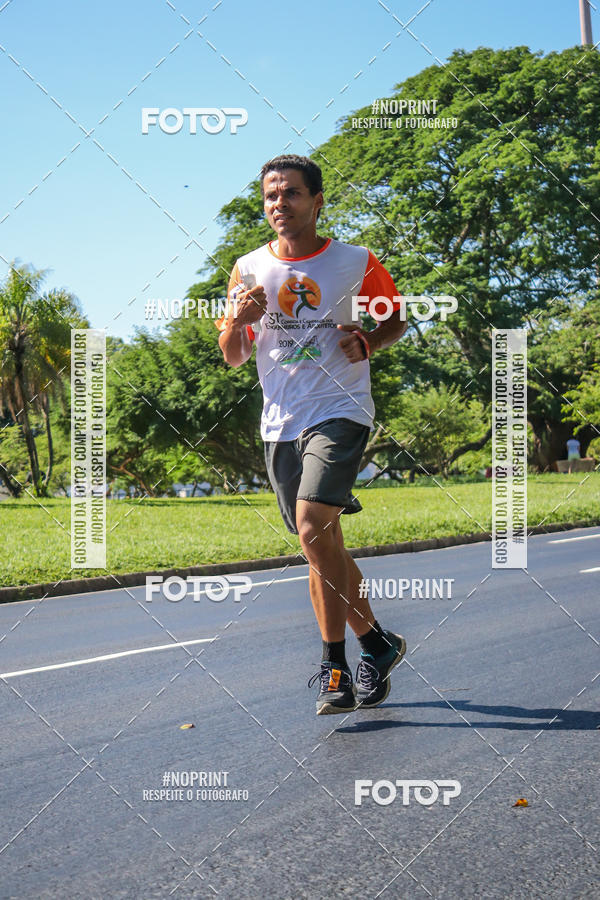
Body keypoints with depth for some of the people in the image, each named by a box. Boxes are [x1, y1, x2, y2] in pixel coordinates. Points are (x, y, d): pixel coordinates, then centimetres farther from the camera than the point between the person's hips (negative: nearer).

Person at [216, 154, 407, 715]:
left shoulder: (355, 262, 0)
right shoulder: (249, 269, 8)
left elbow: (397, 319, 14)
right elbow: (232, 358, 12)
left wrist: (368, 342, -8)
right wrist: (239, 321, -10)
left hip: (339, 412, -5)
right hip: (279, 424, 5)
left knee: (313, 528, -23)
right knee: (322, 546, 9)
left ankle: (335, 668, -14)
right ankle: (377, 643, 28)